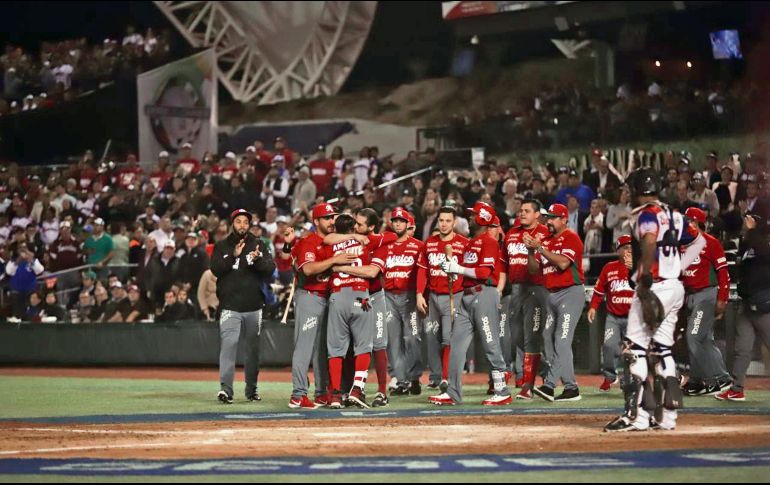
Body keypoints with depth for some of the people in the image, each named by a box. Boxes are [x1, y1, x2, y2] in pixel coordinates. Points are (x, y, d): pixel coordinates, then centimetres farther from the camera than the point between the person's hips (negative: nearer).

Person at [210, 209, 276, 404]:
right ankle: (225, 389, -21)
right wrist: (234, 256, -19)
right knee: (228, 344, -15)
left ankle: (251, 389, 19)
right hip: (230, 306, -2)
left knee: (253, 348, 9)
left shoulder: (259, 245, 9)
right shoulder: (222, 247, 7)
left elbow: (271, 269, -1)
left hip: (254, 307, 2)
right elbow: (216, 270, -6)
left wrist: (257, 259, -20)